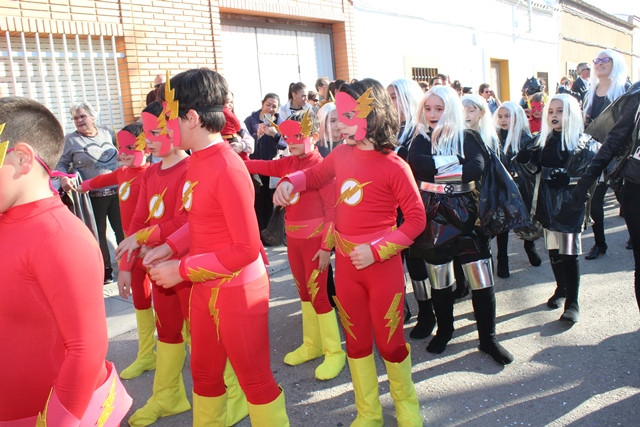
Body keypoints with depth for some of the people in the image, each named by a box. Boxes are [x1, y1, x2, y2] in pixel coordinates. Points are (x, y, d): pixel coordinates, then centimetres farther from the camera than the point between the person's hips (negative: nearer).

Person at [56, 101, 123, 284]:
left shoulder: (107, 133, 9)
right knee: (98, 234, 8)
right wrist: (64, 177, -14)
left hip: (116, 192, 2)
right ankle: (105, 271, 23)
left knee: (122, 230, 5)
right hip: (92, 197, -1)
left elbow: (121, 154, 21)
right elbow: (61, 163, 5)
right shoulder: (70, 140, 2)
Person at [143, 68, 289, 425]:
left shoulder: (227, 168, -23)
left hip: (238, 290, -8)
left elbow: (247, 249, -23)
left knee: (255, 378, 10)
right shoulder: (197, 160, 2)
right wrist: (171, 247, 0)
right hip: (204, 288, 8)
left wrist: (181, 270, -19)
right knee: (204, 374, 23)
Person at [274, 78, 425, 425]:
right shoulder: (342, 154, 1)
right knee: (356, 342, 15)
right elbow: (315, 174, 20)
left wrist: (376, 251, -20)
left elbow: (416, 218, -12)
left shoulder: (394, 166, -14)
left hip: (382, 265, -5)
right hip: (346, 265, 5)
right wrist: (290, 182, -2)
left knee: (389, 341, 9)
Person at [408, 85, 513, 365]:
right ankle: (444, 330, 33)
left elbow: (476, 168, -18)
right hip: (433, 219, 2)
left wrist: (435, 171, -16)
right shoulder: (421, 140, 5)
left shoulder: (468, 138, 0)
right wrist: (454, 164, -18)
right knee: (439, 281, 13)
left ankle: (488, 338, 16)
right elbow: (415, 163, -16)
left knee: (482, 281, -1)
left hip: (465, 216, -1)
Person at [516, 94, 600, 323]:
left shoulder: (585, 143, -5)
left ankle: (572, 302, 3)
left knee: (569, 253, -4)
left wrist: (568, 179, -23)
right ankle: (561, 289, 32)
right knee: (554, 250, 12)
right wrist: (528, 159, -6)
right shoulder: (545, 141, 8)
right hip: (548, 204, 4)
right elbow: (537, 167, 13)